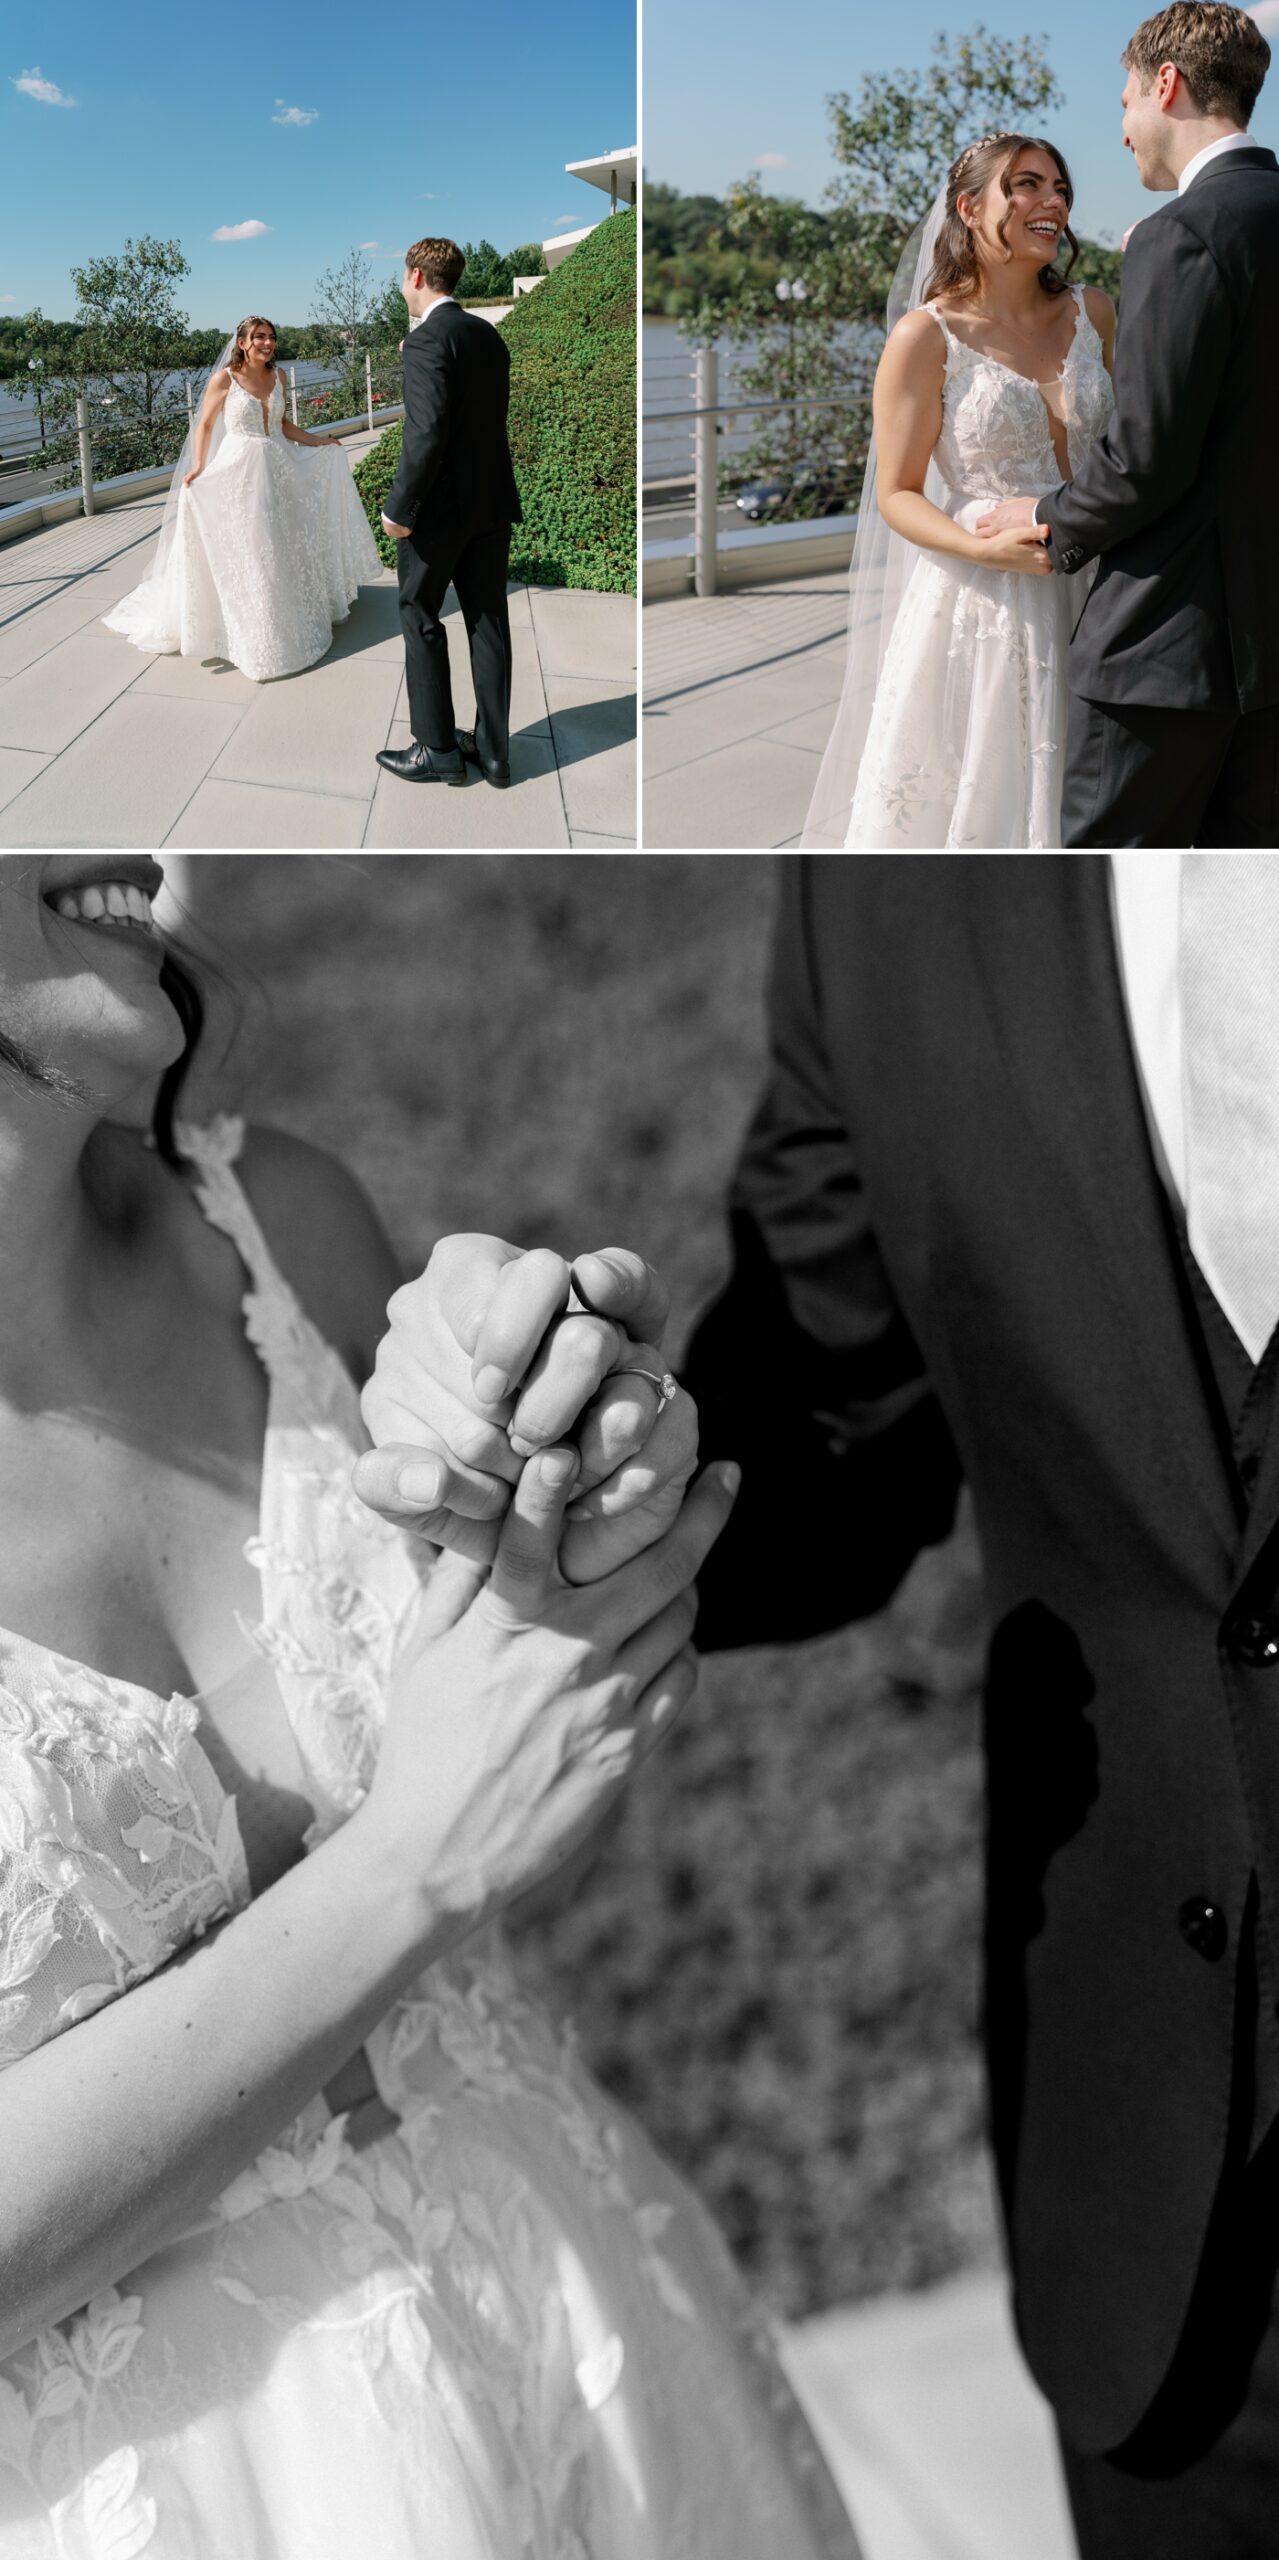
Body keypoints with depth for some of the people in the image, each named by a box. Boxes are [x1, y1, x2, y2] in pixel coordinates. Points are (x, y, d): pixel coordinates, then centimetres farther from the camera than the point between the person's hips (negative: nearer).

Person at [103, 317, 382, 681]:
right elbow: (205, 425, -4)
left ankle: (292, 618, 29)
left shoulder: (277, 376, 7)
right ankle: (253, 638, 6)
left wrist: (316, 441, 17)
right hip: (239, 472, -5)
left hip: (279, 469, 5)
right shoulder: (224, 378, -9)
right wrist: (198, 467, -17)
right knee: (243, 553, -2)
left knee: (283, 546, 14)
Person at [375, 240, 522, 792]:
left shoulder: (427, 340, -15)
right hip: (493, 501, 7)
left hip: (442, 505, -7)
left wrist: (399, 507, -17)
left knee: (421, 619, 6)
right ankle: (493, 750, 15)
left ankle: (437, 750, 10)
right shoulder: (488, 335, 9)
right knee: (488, 621, 10)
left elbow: (427, 433, -23)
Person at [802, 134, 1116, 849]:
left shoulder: (1095, 312, 8)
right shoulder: (928, 335, -6)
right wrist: (988, 549, -21)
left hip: (1083, 600, 4)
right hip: (976, 606, -4)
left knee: (1059, 799, 11)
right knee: (955, 801, 3)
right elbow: (896, 494, -7)